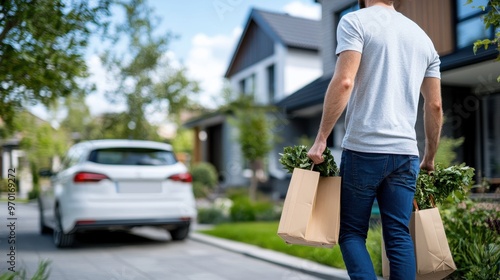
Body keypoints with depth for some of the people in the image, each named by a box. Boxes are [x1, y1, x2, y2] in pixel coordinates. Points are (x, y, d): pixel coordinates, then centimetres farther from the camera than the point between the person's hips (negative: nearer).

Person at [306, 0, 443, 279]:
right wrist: (429, 159, 24)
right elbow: (435, 106, 16)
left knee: (351, 231, 6)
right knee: (399, 235, 8)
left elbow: (344, 82, -14)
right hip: (406, 152, 5)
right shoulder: (423, 36, 18)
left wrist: (321, 138, -10)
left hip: (364, 149, -5)